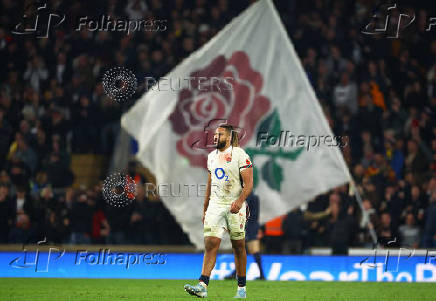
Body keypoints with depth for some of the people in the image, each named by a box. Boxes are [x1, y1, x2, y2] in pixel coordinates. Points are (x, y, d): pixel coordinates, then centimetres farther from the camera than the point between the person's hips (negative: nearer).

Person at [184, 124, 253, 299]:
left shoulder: (240, 155, -7)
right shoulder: (212, 156, 13)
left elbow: (248, 184, -11)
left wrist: (239, 201, -27)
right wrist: (205, 209, 20)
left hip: (235, 206, -5)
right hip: (215, 206, 5)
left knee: (238, 247, 4)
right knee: (210, 245, -8)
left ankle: (242, 288, 14)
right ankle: (203, 286, -16)